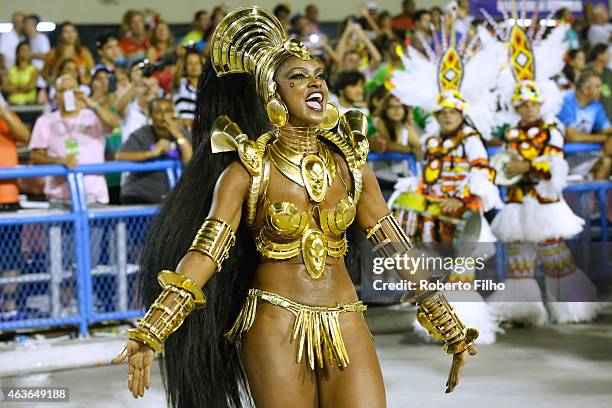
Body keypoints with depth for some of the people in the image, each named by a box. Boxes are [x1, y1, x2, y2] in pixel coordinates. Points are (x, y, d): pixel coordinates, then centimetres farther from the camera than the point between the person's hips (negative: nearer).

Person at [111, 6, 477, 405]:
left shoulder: (350, 162, 6)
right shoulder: (247, 172, -5)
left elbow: (396, 251, 10)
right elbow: (204, 252, -13)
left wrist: (453, 333, 10)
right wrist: (149, 335, -25)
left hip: (347, 328, 3)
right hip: (276, 327, -3)